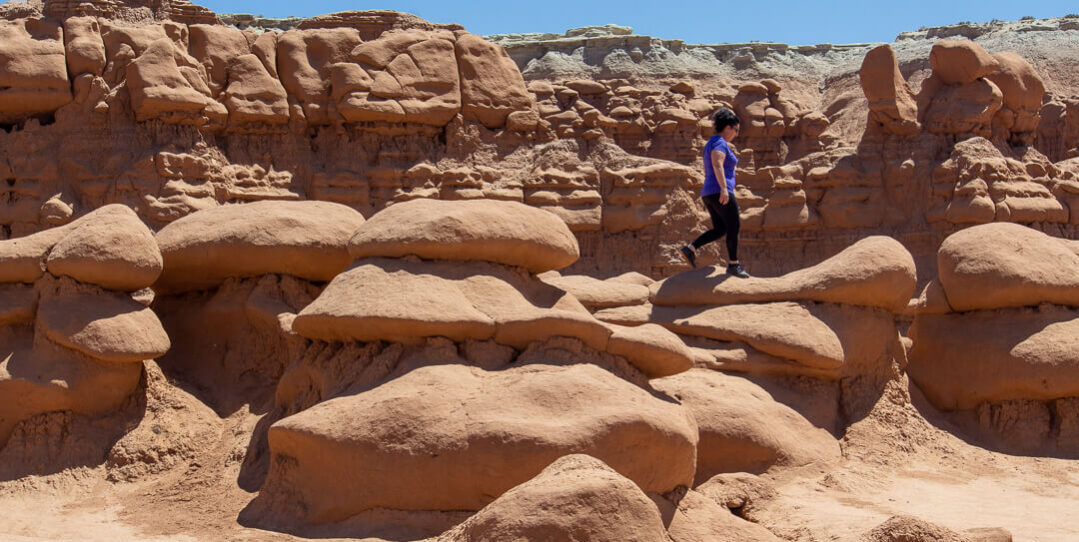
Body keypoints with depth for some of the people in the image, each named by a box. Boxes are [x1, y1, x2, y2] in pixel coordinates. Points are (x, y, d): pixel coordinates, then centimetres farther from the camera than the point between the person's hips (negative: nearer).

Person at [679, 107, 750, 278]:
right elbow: (717, 164, -27)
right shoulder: (720, 143, -10)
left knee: (719, 229, 12)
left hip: (708, 193, 10)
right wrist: (724, 188, -36)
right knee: (734, 227, 0)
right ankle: (733, 265, 4)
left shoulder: (710, 144, 20)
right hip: (720, 193, -10)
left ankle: (690, 248, -1)